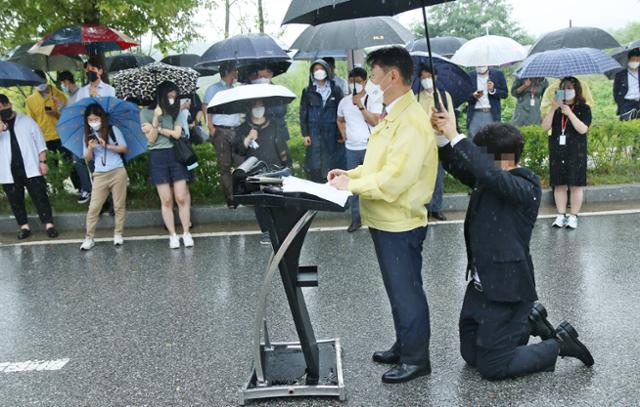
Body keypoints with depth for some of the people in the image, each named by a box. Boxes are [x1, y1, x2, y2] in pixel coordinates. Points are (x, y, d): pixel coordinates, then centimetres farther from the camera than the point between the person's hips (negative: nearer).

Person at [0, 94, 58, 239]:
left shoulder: (26, 121, 4)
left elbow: (39, 142, 4)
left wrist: (42, 161, -3)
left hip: (30, 168, -2)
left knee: (40, 196, -2)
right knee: (15, 200, 8)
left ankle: (49, 224, 2)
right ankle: (24, 226, 19)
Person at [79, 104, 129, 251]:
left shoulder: (113, 130, 0)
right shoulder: (88, 136, 7)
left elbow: (124, 148, -3)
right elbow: (87, 158, 5)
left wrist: (107, 146, -14)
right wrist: (90, 147, -15)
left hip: (118, 172, -2)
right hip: (100, 175, 2)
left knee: (119, 205, 5)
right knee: (94, 207, -2)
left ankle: (118, 234, 15)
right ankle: (89, 238, 2)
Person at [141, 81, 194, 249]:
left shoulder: (176, 112, 9)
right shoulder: (146, 113, 3)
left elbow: (177, 134, -4)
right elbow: (151, 140, -3)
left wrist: (157, 128, -7)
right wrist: (156, 119, -12)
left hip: (175, 155, 1)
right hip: (158, 157, -1)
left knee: (181, 198, -3)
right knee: (166, 200, 0)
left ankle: (186, 233, 5)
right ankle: (172, 235, 8)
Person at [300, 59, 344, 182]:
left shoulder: (336, 90, 5)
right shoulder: (307, 91, 7)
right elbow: (303, 113, 6)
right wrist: (305, 134, -2)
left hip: (331, 133, 0)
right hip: (314, 134, 0)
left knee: (333, 165, 0)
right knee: (314, 167, -2)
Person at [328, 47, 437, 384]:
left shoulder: (412, 122, -21)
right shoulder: (392, 117, 11)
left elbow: (393, 179, -27)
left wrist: (351, 186, -18)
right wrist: (351, 174, 5)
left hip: (400, 223, -10)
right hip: (384, 221, 10)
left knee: (406, 292, 3)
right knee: (398, 289, 21)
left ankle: (416, 359, 19)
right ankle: (403, 346, 36)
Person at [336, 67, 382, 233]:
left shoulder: (373, 100, -8)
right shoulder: (344, 101, 6)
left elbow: (375, 121, -20)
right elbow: (340, 120, 23)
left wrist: (360, 105, -24)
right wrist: (343, 134, 8)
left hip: (370, 148, -4)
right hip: (351, 149, 4)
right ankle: (356, 219, 18)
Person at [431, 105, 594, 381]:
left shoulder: (526, 187, -18)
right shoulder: (489, 180, 5)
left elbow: (490, 173, -36)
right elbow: (458, 166, 4)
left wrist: (455, 136, -31)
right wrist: (441, 134, -14)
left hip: (506, 288, -8)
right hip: (480, 284, 8)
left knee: (492, 367, 0)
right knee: (471, 355, 18)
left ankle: (560, 343, 15)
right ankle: (529, 321, 31)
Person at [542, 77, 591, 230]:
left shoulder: (583, 108, 1)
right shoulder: (555, 108, 10)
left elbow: (583, 129, -12)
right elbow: (545, 127, -2)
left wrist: (569, 113, -16)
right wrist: (553, 109, -12)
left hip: (576, 151, -3)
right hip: (557, 150, 3)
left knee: (576, 185, 0)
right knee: (559, 184, 4)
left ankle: (573, 216, 7)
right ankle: (561, 215, 12)